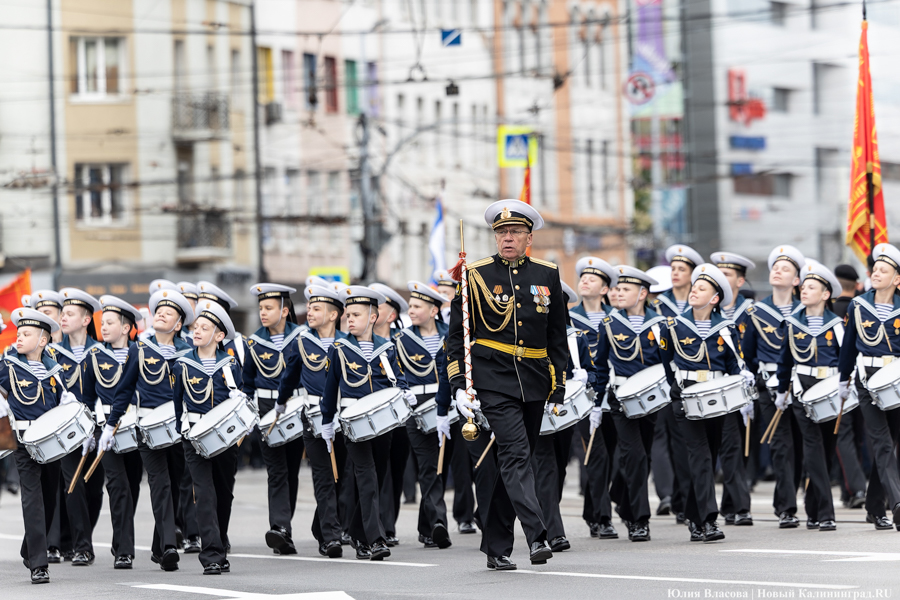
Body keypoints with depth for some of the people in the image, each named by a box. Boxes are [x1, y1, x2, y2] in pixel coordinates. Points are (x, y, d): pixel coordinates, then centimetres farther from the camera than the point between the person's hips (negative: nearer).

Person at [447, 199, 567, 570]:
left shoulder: (547, 276, 9)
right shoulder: (476, 276, 0)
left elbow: (557, 337, 14)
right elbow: (457, 334, 2)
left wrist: (559, 388, 11)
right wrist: (458, 384, -7)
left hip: (534, 383, 4)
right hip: (494, 381, -4)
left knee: (514, 463, 8)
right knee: (516, 454, -19)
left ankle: (496, 547, 16)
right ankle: (537, 538, -29)